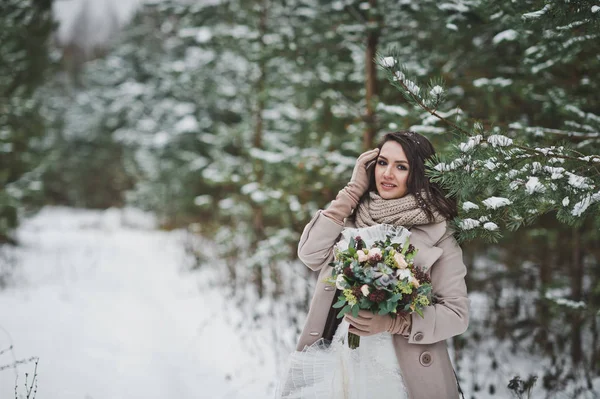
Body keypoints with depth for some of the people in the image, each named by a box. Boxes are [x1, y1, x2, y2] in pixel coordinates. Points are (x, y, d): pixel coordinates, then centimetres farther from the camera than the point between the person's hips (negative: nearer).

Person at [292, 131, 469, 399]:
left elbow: (457, 314, -8)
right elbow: (310, 254, -11)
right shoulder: (353, 219, 5)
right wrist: (354, 189, -7)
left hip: (406, 375, -3)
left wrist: (393, 322, -23)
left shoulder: (436, 234, -5)